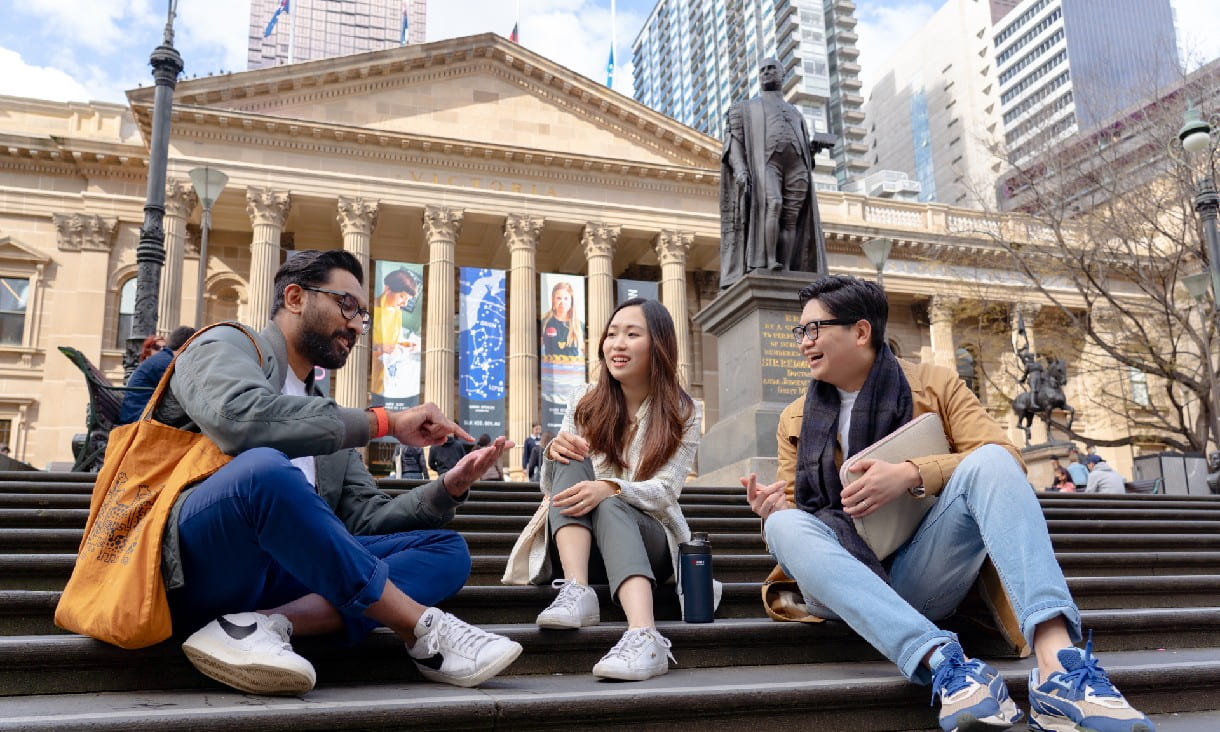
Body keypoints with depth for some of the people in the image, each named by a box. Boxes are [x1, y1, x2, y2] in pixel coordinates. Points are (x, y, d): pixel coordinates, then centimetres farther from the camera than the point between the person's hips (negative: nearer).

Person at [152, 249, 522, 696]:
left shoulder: (328, 416, 25)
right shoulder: (225, 346, 6)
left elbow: (365, 521, 14)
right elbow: (241, 418, -20)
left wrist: (449, 489, -3)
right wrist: (384, 422, -15)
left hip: (283, 579, 7)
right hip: (197, 561, -6)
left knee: (446, 549, -6)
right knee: (263, 467, -35)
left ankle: (264, 624, -28)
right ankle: (423, 630, -21)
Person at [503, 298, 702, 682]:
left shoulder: (681, 411, 0)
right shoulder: (585, 402, 5)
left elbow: (666, 491, -13)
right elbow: (553, 489, 3)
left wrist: (610, 488, -34)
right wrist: (553, 452, -22)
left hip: (650, 539, -2)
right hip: (581, 541, 3)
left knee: (610, 507, -36)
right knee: (570, 464, -24)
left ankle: (644, 636, -58)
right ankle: (576, 591, -41)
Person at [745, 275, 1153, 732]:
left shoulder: (935, 385, 9)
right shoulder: (795, 421, 15)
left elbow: (1003, 458, -4)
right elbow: (792, 511, 14)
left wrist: (912, 475, -19)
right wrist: (774, 513, -11)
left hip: (924, 577, -1)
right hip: (848, 585, 1)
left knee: (989, 461, -24)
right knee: (787, 526, -29)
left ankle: (1058, 664, -42)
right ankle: (944, 662, -44)